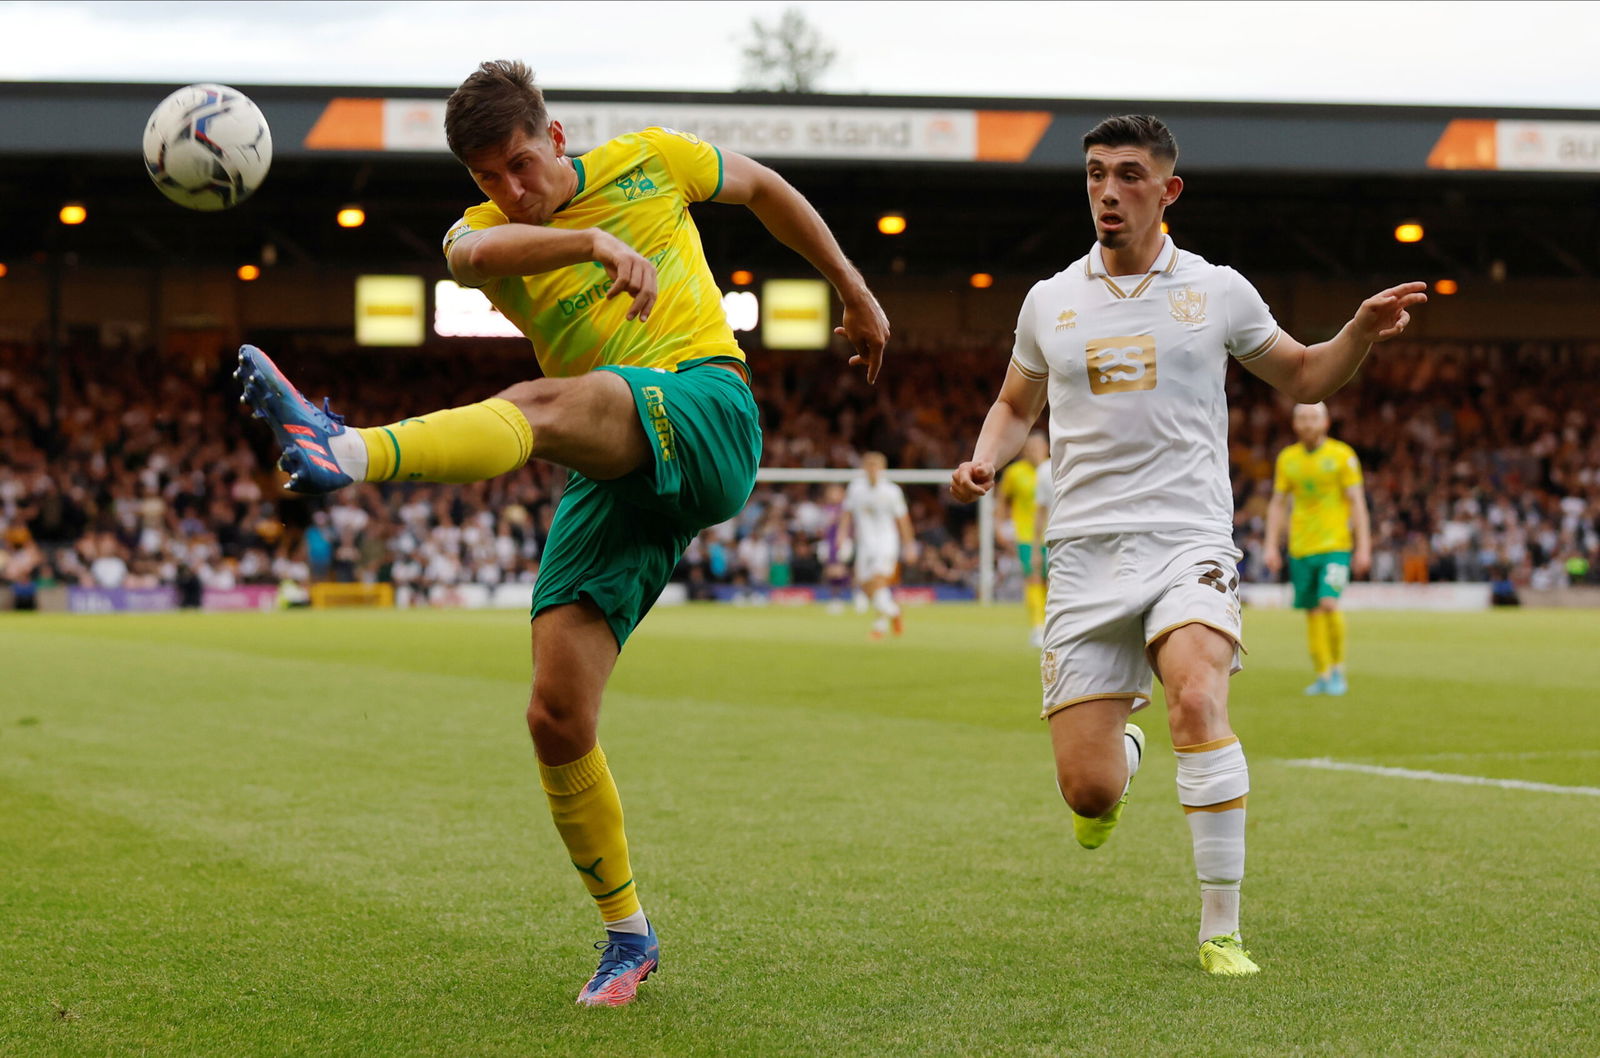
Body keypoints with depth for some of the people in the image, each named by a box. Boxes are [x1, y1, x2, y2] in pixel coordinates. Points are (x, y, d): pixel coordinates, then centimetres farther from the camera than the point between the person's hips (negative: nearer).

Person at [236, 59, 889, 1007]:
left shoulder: (648, 161, 10)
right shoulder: (488, 232, 10)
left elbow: (764, 188, 28)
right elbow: (472, 253, -18)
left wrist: (855, 291, 31)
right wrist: (594, 243, -35)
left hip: (705, 407, -4)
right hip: (613, 477, 4)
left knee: (541, 404, -36)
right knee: (558, 720, -6)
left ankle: (347, 452, -61)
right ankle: (628, 937, 10)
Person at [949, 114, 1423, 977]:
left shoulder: (1217, 293, 6)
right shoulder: (1050, 302, 11)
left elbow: (1302, 378, 19)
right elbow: (1016, 404, 27)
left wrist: (1362, 331, 0)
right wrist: (985, 460, 6)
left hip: (1188, 545, -2)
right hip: (1083, 552, 2)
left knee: (1197, 702, -31)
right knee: (1087, 794, -5)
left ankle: (1221, 931, -21)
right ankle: (1120, 749, 36)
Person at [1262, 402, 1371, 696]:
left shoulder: (1342, 455, -1)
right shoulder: (1287, 458, 8)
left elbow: (1357, 502, -2)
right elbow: (1277, 504, 13)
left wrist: (1363, 547, -7)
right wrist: (1271, 545, 6)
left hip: (1335, 544, -4)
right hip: (1300, 547, 4)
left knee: (1329, 603, -19)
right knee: (1312, 612, 3)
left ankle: (1338, 668, -3)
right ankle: (1323, 675, 13)